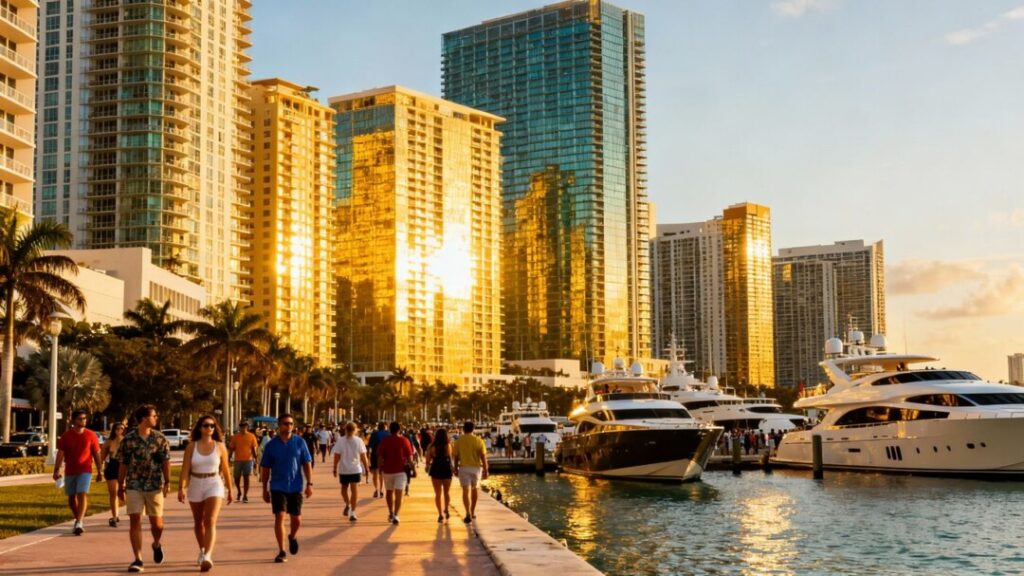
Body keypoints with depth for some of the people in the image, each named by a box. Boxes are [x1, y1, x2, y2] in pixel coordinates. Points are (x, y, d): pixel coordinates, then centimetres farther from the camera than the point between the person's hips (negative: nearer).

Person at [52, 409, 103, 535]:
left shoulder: (90, 435, 1)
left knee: (82, 495, -17)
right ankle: (79, 519, 30)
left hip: (85, 470, -2)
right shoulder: (66, 436, 1)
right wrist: (56, 470, -14)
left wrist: (100, 472, 3)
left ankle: (79, 523, -23)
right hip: (70, 471, 2)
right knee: (71, 498, 9)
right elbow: (60, 453, -3)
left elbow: (97, 454, 4)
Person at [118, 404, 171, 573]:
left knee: (156, 521, 6)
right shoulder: (128, 439, -1)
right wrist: (120, 486, 7)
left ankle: (156, 545, 37)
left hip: (155, 486, 1)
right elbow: (123, 464, 5)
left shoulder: (160, 438, 1)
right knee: (135, 521, -6)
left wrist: (167, 482, -6)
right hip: (134, 486, 0)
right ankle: (138, 559, -2)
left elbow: (166, 462, 1)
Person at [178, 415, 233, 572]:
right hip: (195, 486, 2)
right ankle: (202, 551, 37)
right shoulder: (191, 447, -2)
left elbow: (225, 470, 6)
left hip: (214, 485, -2)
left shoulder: (219, 447, 0)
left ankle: (207, 556, -25)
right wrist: (181, 488, -19)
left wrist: (230, 490, 11)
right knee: (198, 522, 16)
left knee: (210, 522, -16)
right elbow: (185, 469, -7)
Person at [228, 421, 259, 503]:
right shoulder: (235, 437, 4)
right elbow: (231, 448, 7)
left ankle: (245, 496, 2)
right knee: (237, 478, 7)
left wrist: (254, 458, -6)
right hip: (238, 460, 2)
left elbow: (254, 448, 2)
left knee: (246, 478, -3)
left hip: (248, 459, -2)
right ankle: (239, 493, 31)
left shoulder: (251, 436, 1)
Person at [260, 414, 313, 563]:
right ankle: (281, 551, -1)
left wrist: (309, 484, -5)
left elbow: (307, 464, 2)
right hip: (278, 487, -1)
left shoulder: (300, 442, -1)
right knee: (279, 517, -9)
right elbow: (265, 468, 5)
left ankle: (292, 537, 40)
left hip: (296, 487, 1)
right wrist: (265, 489, 5)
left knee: (297, 519, 7)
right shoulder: (271, 444, -1)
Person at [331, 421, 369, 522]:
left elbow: (337, 456, -5)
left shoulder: (340, 441, -4)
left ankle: (348, 505, 5)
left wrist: (335, 468, 2)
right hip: (355, 469, -1)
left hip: (343, 469, 1)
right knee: (354, 490, 0)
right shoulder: (358, 440, -4)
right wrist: (366, 467, 8)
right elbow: (363, 456, -2)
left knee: (344, 488, 21)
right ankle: (352, 512, -6)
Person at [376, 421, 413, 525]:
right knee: (398, 494, -5)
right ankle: (396, 515, -19)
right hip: (401, 470, -2)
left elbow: (380, 456, -2)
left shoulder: (385, 440, -1)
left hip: (387, 470, 2)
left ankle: (391, 513, 29)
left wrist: (380, 467, 8)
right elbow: (409, 456, -2)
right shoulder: (404, 440, -4)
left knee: (389, 492, 20)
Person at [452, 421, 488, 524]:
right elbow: (483, 457, -8)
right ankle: (473, 511, 30)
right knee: (475, 488, 21)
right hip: (476, 467, 1)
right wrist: (485, 470, -4)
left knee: (466, 491, -5)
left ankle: (468, 514, -21)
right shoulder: (478, 440, -3)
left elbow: (456, 456, 4)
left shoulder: (459, 441, -1)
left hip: (464, 468, -1)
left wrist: (455, 468, 16)